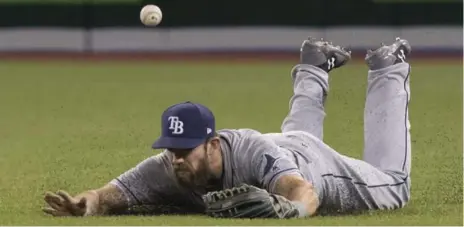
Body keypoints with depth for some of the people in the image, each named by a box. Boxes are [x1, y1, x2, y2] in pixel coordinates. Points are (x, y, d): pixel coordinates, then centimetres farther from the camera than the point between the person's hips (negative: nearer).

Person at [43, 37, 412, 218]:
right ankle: (314, 71, 64)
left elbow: (306, 193, -66)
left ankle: (388, 72, 38)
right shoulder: (167, 169, -38)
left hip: (310, 160, -5)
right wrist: (84, 205, -64)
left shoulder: (255, 154, -52)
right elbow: (111, 194, -40)